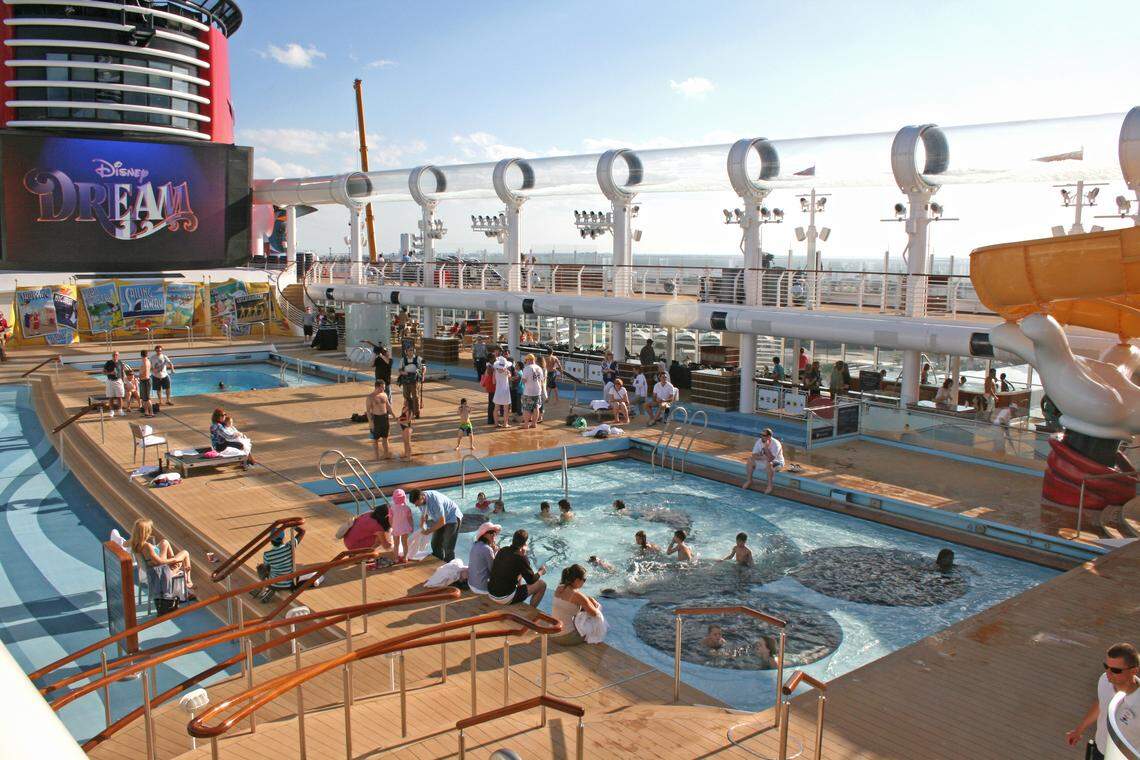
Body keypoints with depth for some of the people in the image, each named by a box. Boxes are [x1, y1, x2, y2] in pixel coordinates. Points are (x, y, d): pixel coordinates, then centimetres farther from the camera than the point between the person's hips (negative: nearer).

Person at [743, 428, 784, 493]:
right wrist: (764, 457, -25)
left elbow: (770, 459, -36)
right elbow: (754, 455, -12)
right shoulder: (759, 441, -10)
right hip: (764, 460, 6)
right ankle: (749, 481, 0)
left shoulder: (775, 444, -27)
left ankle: (769, 486, -26)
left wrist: (766, 447, -39)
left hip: (777, 462, -6)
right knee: (750, 459, -12)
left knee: (769, 463, -39)